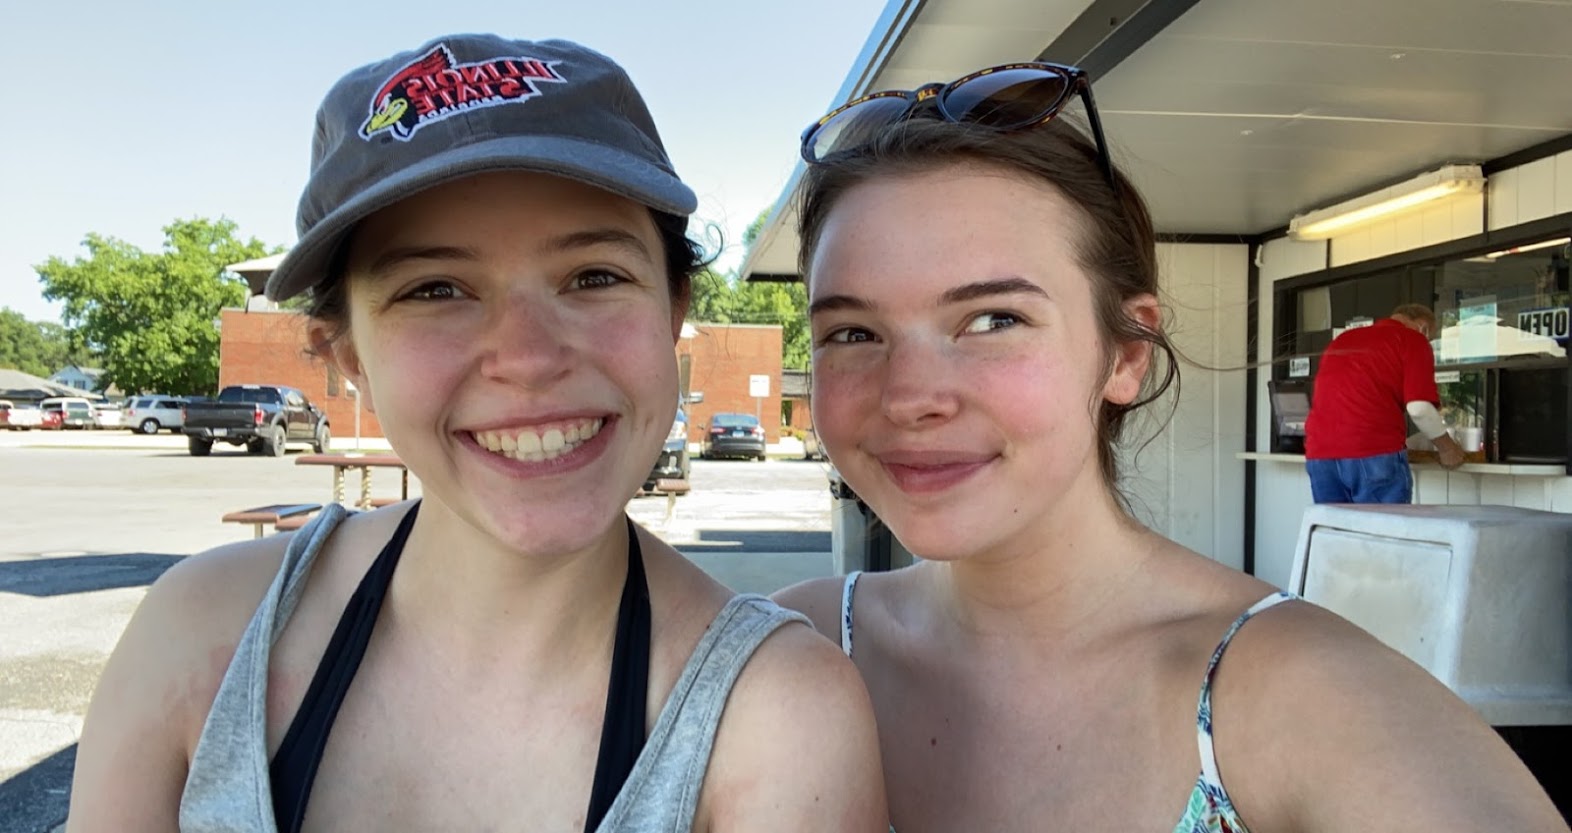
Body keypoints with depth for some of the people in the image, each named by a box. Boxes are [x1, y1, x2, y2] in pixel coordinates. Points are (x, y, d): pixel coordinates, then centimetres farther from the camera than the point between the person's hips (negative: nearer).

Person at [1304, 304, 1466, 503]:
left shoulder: (1342, 339, 24)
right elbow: (1419, 408, -6)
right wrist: (1447, 448, 10)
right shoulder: (1413, 340, 5)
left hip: (1320, 455, 6)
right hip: (1375, 453, -6)